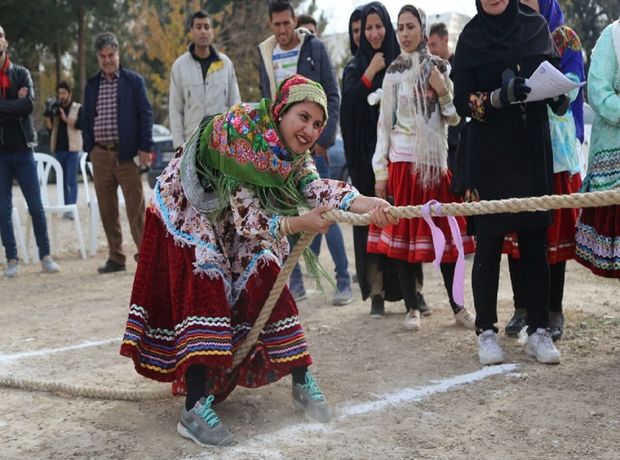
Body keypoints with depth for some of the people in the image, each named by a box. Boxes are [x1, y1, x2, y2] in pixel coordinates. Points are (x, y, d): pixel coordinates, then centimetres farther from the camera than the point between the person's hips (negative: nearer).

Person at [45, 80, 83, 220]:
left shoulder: (78, 108, 1)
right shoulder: (55, 109, 13)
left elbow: (80, 125, -12)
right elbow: (50, 127, 8)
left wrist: (66, 119, -16)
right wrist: (48, 115, -6)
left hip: (72, 149, -5)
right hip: (59, 149, 5)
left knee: (72, 181, -9)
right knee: (63, 181, 8)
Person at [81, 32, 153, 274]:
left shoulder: (134, 81, 3)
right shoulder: (92, 85, 14)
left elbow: (145, 114, -1)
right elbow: (86, 118, 17)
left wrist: (145, 147, -8)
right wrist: (89, 148, 9)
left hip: (127, 153, -4)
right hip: (100, 154, 4)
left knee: (136, 206, -4)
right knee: (107, 209, 6)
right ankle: (115, 258, 13)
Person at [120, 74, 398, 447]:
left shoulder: (294, 154, -8)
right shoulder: (240, 139, -31)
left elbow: (315, 186, -27)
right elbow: (245, 216, -32)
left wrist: (365, 203, -43)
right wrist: (299, 224, -42)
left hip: (234, 230, 7)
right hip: (188, 216, -7)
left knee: (266, 287, 1)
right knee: (204, 292, -19)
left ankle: (302, 382, 10)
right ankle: (195, 409, -23)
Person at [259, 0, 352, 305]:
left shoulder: (314, 48, -1)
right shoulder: (266, 55, 10)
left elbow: (332, 97, -3)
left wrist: (324, 139, -10)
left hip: (311, 145, -4)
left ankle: (343, 281, 3)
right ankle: (295, 283, 11)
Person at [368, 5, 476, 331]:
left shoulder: (440, 68, 8)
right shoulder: (394, 72, 4)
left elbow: (454, 118, 9)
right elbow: (384, 123, 2)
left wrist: (444, 93, -10)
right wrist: (380, 172, -2)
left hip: (436, 160, 2)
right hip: (402, 161, -1)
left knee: (446, 234, 3)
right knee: (402, 235, -1)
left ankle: (457, 306, 12)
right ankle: (412, 308, 9)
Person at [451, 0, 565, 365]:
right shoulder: (471, 37, 2)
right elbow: (462, 100, -3)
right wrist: (501, 96, -21)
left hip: (534, 152, 2)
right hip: (490, 156, -2)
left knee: (536, 240, 2)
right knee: (489, 242, 0)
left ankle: (539, 331, 7)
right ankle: (487, 332, 8)